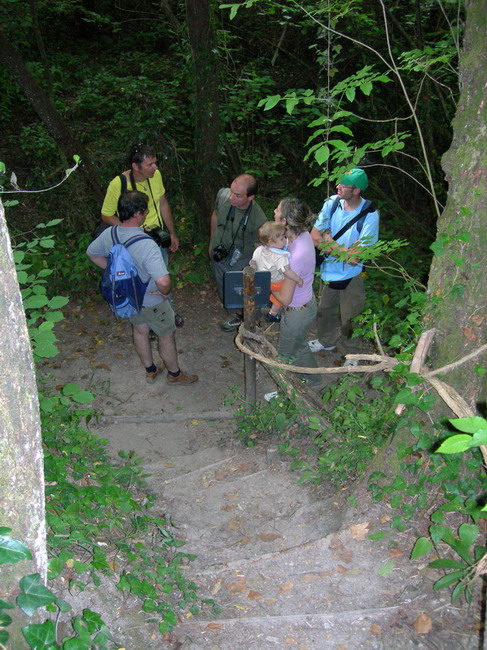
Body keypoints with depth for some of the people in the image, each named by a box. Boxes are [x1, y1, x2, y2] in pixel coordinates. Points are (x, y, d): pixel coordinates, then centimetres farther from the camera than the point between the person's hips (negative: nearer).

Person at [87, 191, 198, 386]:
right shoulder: (146, 245, -38)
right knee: (166, 336, 19)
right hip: (151, 302, -7)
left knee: (140, 331, 29)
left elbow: (92, 253, 6)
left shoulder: (109, 234, -15)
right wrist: (164, 292, -23)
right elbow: (163, 281, -46)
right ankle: (174, 374, 41)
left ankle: (150, 371, 50)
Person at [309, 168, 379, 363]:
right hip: (329, 269, 5)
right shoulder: (332, 203, -11)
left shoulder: (369, 215, -24)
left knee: (349, 317, 10)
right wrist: (344, 251, -21)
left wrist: (330, 243, -18)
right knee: (324, 310, 25)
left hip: (352, 275, -5)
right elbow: (315, 236, -10)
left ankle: (353, 352, 36)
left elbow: (360, 253, -25)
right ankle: (327, 340, 52)